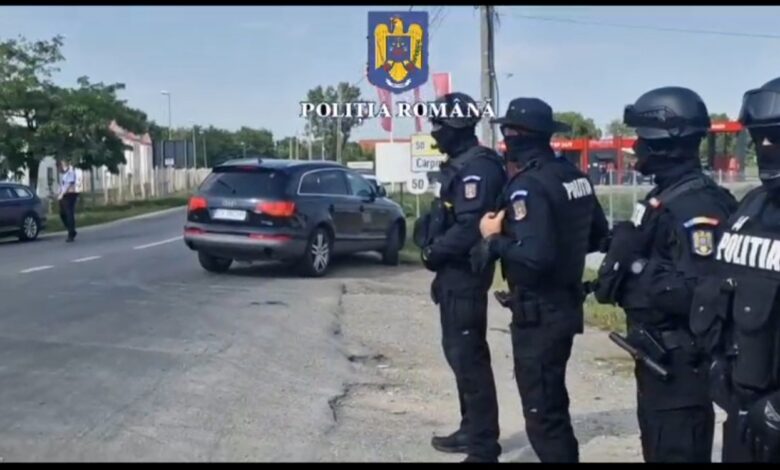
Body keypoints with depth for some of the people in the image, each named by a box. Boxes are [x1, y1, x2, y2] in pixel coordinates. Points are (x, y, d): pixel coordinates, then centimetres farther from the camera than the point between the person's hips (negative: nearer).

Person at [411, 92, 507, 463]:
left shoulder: (478, 167, -18)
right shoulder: (460, 166, 15)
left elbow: (471, 227, -26)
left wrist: (433, 251, -14)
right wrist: (432, 245, 5)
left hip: (465, 274, -11)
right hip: (455, 272, 11)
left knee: (468, 356, -6)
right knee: (458, 351, 18)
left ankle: (484, 447, 2)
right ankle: (471, 430, 31)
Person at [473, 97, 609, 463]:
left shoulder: (527, 185, -21)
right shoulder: (573, 176, 7)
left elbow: (534, 257, -30)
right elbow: (598, 236, 17)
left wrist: (494, 238, -15)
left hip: (538, 314, -10)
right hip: (565, 305, 10)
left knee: (541, 413, 0)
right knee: (553, 403, 23)